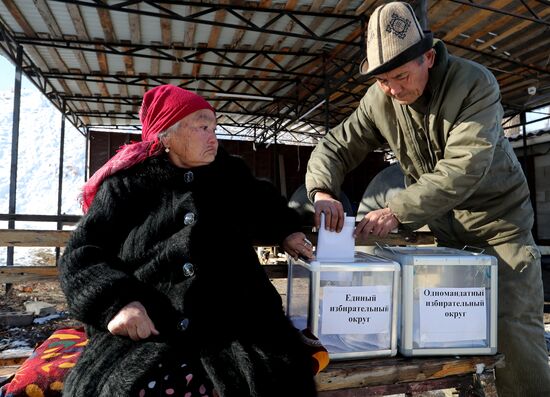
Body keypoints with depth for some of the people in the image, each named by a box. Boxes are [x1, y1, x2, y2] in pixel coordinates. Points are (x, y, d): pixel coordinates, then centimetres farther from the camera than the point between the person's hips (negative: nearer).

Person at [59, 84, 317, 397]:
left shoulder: (232, 174, 17)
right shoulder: (128, 183, 7)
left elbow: (264, 203, 39)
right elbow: (81, 254, 4)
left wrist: (286, 230, 24)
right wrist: (116, 301, -12)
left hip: (236, 327, 2)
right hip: (144, 334, -1)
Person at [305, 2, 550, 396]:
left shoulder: (475, 83, -19)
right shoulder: (379, 100, -6)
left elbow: (463, 169, -29)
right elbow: (336, 146, -3)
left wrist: (397, 210, -34)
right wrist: (322, 191, -24)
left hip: (499, 220, -3)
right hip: (445, 228, 4)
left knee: (514, 332, -6)